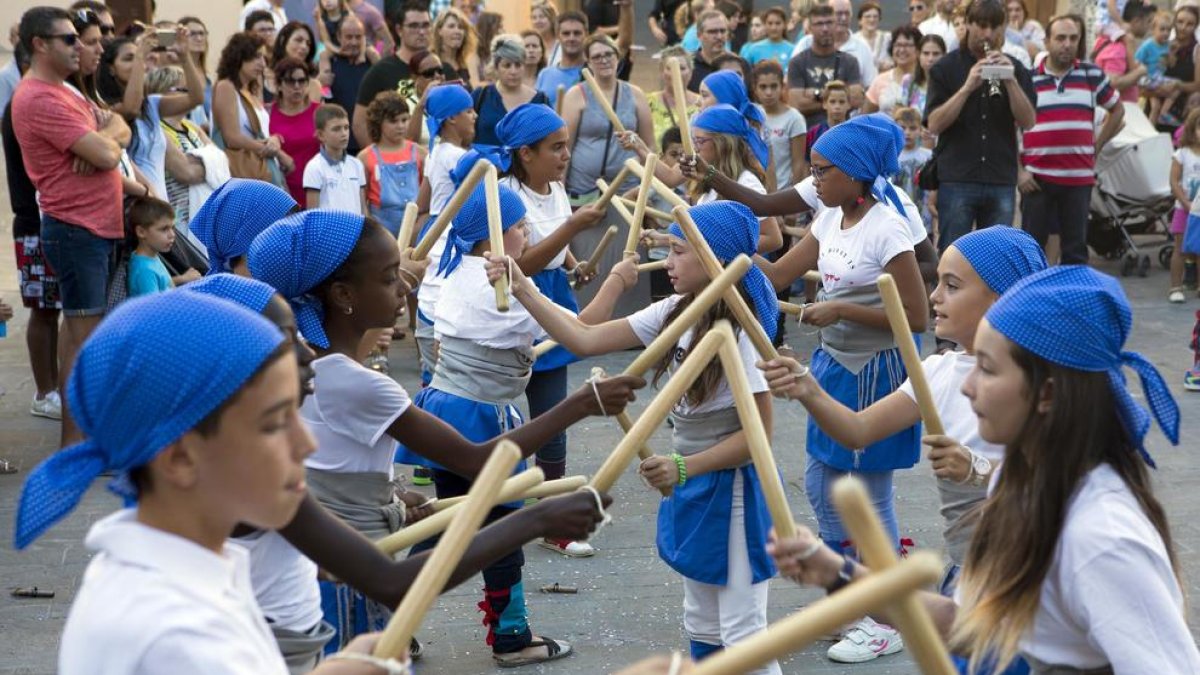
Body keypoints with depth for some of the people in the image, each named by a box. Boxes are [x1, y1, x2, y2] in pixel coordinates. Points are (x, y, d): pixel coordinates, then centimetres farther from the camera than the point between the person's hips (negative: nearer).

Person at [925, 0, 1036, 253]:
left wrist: (1010, 81, -13)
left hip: (1001, 182, 3)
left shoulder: (1014, 68, 11)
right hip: (957, 181, -2)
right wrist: (967, 87, -17)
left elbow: (1028, 121, 0)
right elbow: (934, 124, -7)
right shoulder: (946, 68, 4)